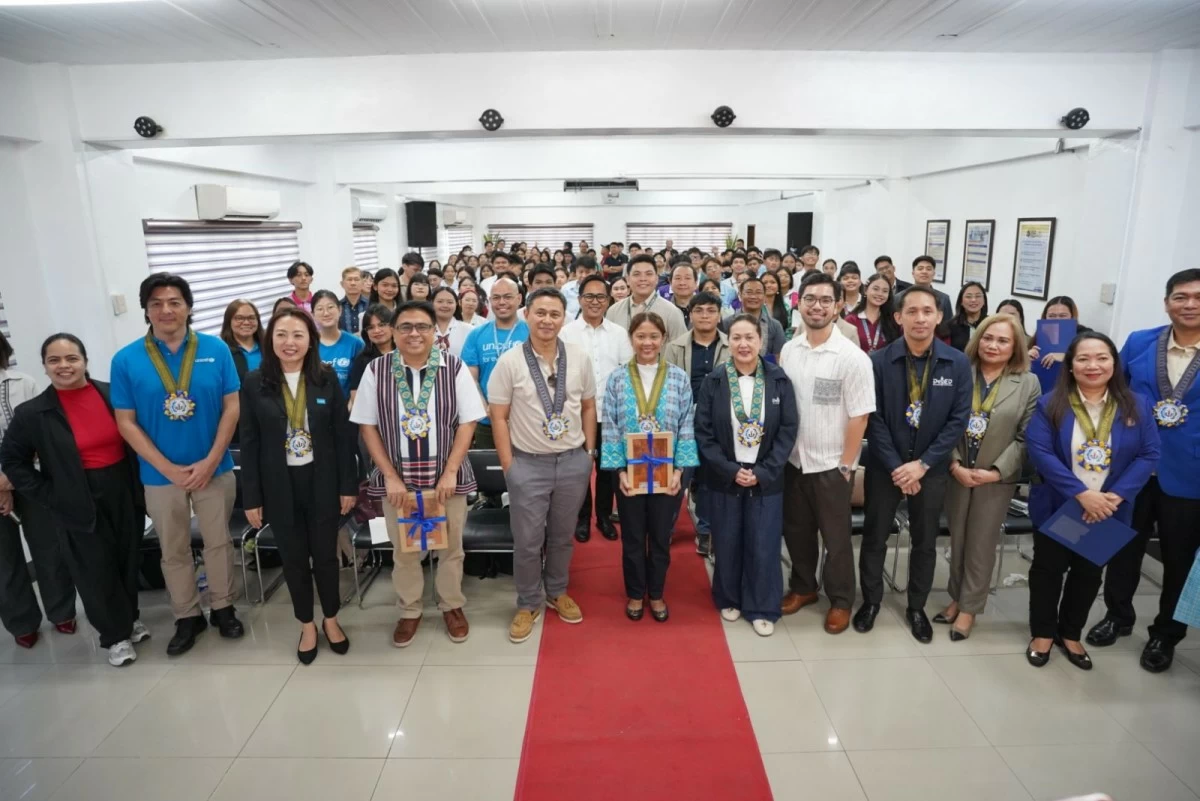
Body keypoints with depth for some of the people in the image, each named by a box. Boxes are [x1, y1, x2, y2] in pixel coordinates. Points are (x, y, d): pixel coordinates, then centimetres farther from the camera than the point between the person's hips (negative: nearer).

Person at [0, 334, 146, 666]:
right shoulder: (32, 413, -8)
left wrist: (139, 483, -2)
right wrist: (49, 497, -5)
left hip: (124, 492, 2)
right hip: (80, 504, -2)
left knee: (128, 560, 16)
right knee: (95, 572, 7)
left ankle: (130, 617, 38)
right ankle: (116, 635, 25)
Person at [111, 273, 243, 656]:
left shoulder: (216, 349, -6)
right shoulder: (126, 360, -6)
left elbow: (231, 406, -5)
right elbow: (126, 422, -5)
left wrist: (210, 461, -12)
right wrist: (169, 468, -12)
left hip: (215, 468, 0)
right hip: (161, 475, 0)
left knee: (218, 541, 13)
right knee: (174, 550, 14)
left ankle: (223, 608, 31)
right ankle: (187, 617, 31)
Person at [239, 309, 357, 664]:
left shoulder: (326, 378, -4)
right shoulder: (254, 384, -4)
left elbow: (343, 434, -2)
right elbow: (250, 444, -2)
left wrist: (348, 485, -4)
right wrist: (251, 498, -3)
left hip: (322, 481, 0)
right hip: (280, 486, 0)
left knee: (325, 554, 12)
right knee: (293, 558, 13)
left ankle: (331, 620, 33)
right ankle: (306, 625, 32)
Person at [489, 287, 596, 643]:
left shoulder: (579, 358, 0)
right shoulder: (510, 361, -8)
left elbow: (588, 407, 9)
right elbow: (499, 416, -5)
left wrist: (589, 451, 6)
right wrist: (508, 465, -7)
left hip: (573, 461, 3)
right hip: (528, 464, -2)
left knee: (563, 535, 17)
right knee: (527, 541, 8)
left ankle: (557, 592, 39)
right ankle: (528, 603, 28)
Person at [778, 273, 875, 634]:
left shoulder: (852, 357, -15)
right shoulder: (788, 350, -1)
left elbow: (859, 417, -13)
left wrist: (846, 465, -12)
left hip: (831, 464, -4)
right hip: (793, 459, 4)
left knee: (835, 537, 11)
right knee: (796, 530, 18)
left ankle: (841, 600, 31)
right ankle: (803, 587, 39)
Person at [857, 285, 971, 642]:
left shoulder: (958, 364, -6)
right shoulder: (879, 361, -10)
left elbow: (959, 420, -6)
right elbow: (873, 419, -9)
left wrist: (922, 464, -13)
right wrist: (896, 467, -13)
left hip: (931, 468, 1)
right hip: (884, 466, -1)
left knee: (925, 541, 14)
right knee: (874, 537, 10)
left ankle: (916, 607, 33)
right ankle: (871, 601, 29)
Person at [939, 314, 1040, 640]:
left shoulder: (1028, 383, -2)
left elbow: (1026, 437, -4)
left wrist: (996, 471, -13)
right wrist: (954, 464, -11)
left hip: (997, 478, -1)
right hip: (956, 473, 1)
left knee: (981, 545, 8)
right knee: (957, 541, 12)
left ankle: (969, 608, 21)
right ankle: (956, 598, 29)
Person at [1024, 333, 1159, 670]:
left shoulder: (1137, 405, -3)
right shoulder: (1050, 404, -10)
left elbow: (1149, 455, -6)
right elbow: (1039, 451, -17)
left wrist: (1116, 496, -19)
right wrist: (1081, 494, -24)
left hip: (1107, 511, 2)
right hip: (1056, 507, -2)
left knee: (1089, 573, 16)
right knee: (1048, 569, 10)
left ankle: (1070, 634, 34)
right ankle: (1043, 632, 28)